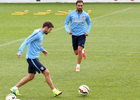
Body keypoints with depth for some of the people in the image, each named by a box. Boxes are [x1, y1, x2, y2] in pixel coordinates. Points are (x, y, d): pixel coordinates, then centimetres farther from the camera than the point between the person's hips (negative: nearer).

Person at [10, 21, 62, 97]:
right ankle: (54, 91, 0)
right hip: (32, 58, -10)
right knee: (46, 72, -8)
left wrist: (42, 50, 19)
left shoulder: (41, 33, 12)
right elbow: (26, 41, -22)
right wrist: (20, 52, -30)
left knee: (31, 76, 15)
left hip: (33, 58, 10)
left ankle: (14, 88, 21)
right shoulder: (37, 33, -17)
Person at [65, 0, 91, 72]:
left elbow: (89, 24, 15)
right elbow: (66, 23, 5)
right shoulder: (71, 14, -3)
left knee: (79, 50, -18)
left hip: (82, 34, -2)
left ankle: (78, 66, -4)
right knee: (76, 52, 7)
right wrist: (68, 31, -11)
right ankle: (83, 52, 44)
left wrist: (87, 31, 1)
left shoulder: (85, 15, -2)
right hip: (74, 35, 2)